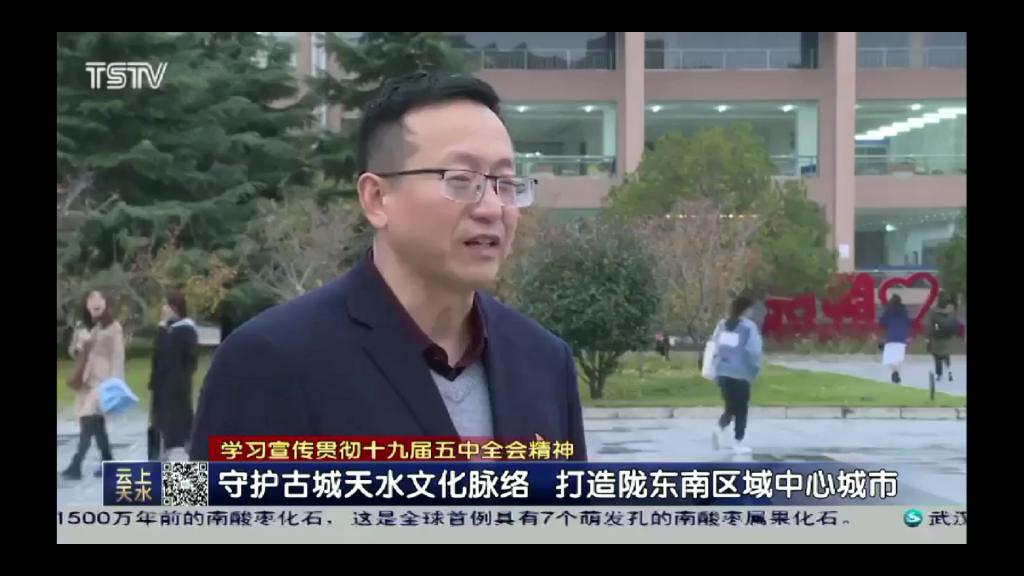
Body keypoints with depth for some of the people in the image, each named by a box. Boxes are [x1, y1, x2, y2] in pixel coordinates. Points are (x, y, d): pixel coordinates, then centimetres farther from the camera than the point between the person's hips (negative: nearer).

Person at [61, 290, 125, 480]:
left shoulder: (113, 327, -4)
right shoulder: (83, 328, 13)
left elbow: (117, 357, -8)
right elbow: (72, 351, 18)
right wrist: (78, 348, -6)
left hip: (102, 380, -7)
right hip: (84, 380, 7)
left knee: (88, 423, -15)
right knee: (96, 424, 9)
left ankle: (76, 465, -19)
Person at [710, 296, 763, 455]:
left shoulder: (722, 324, 10)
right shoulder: (749, 326, -8)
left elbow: (714, 346, 10)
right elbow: (755, 350, -12)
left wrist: (717, 364, 15)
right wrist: (754, 370, 0)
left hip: (722, 372, 5)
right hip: (740, 373, -5)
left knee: (730, 407, 17)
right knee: (741, 410, 7)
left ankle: (719, 429, -8)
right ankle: (738, 443, 8)